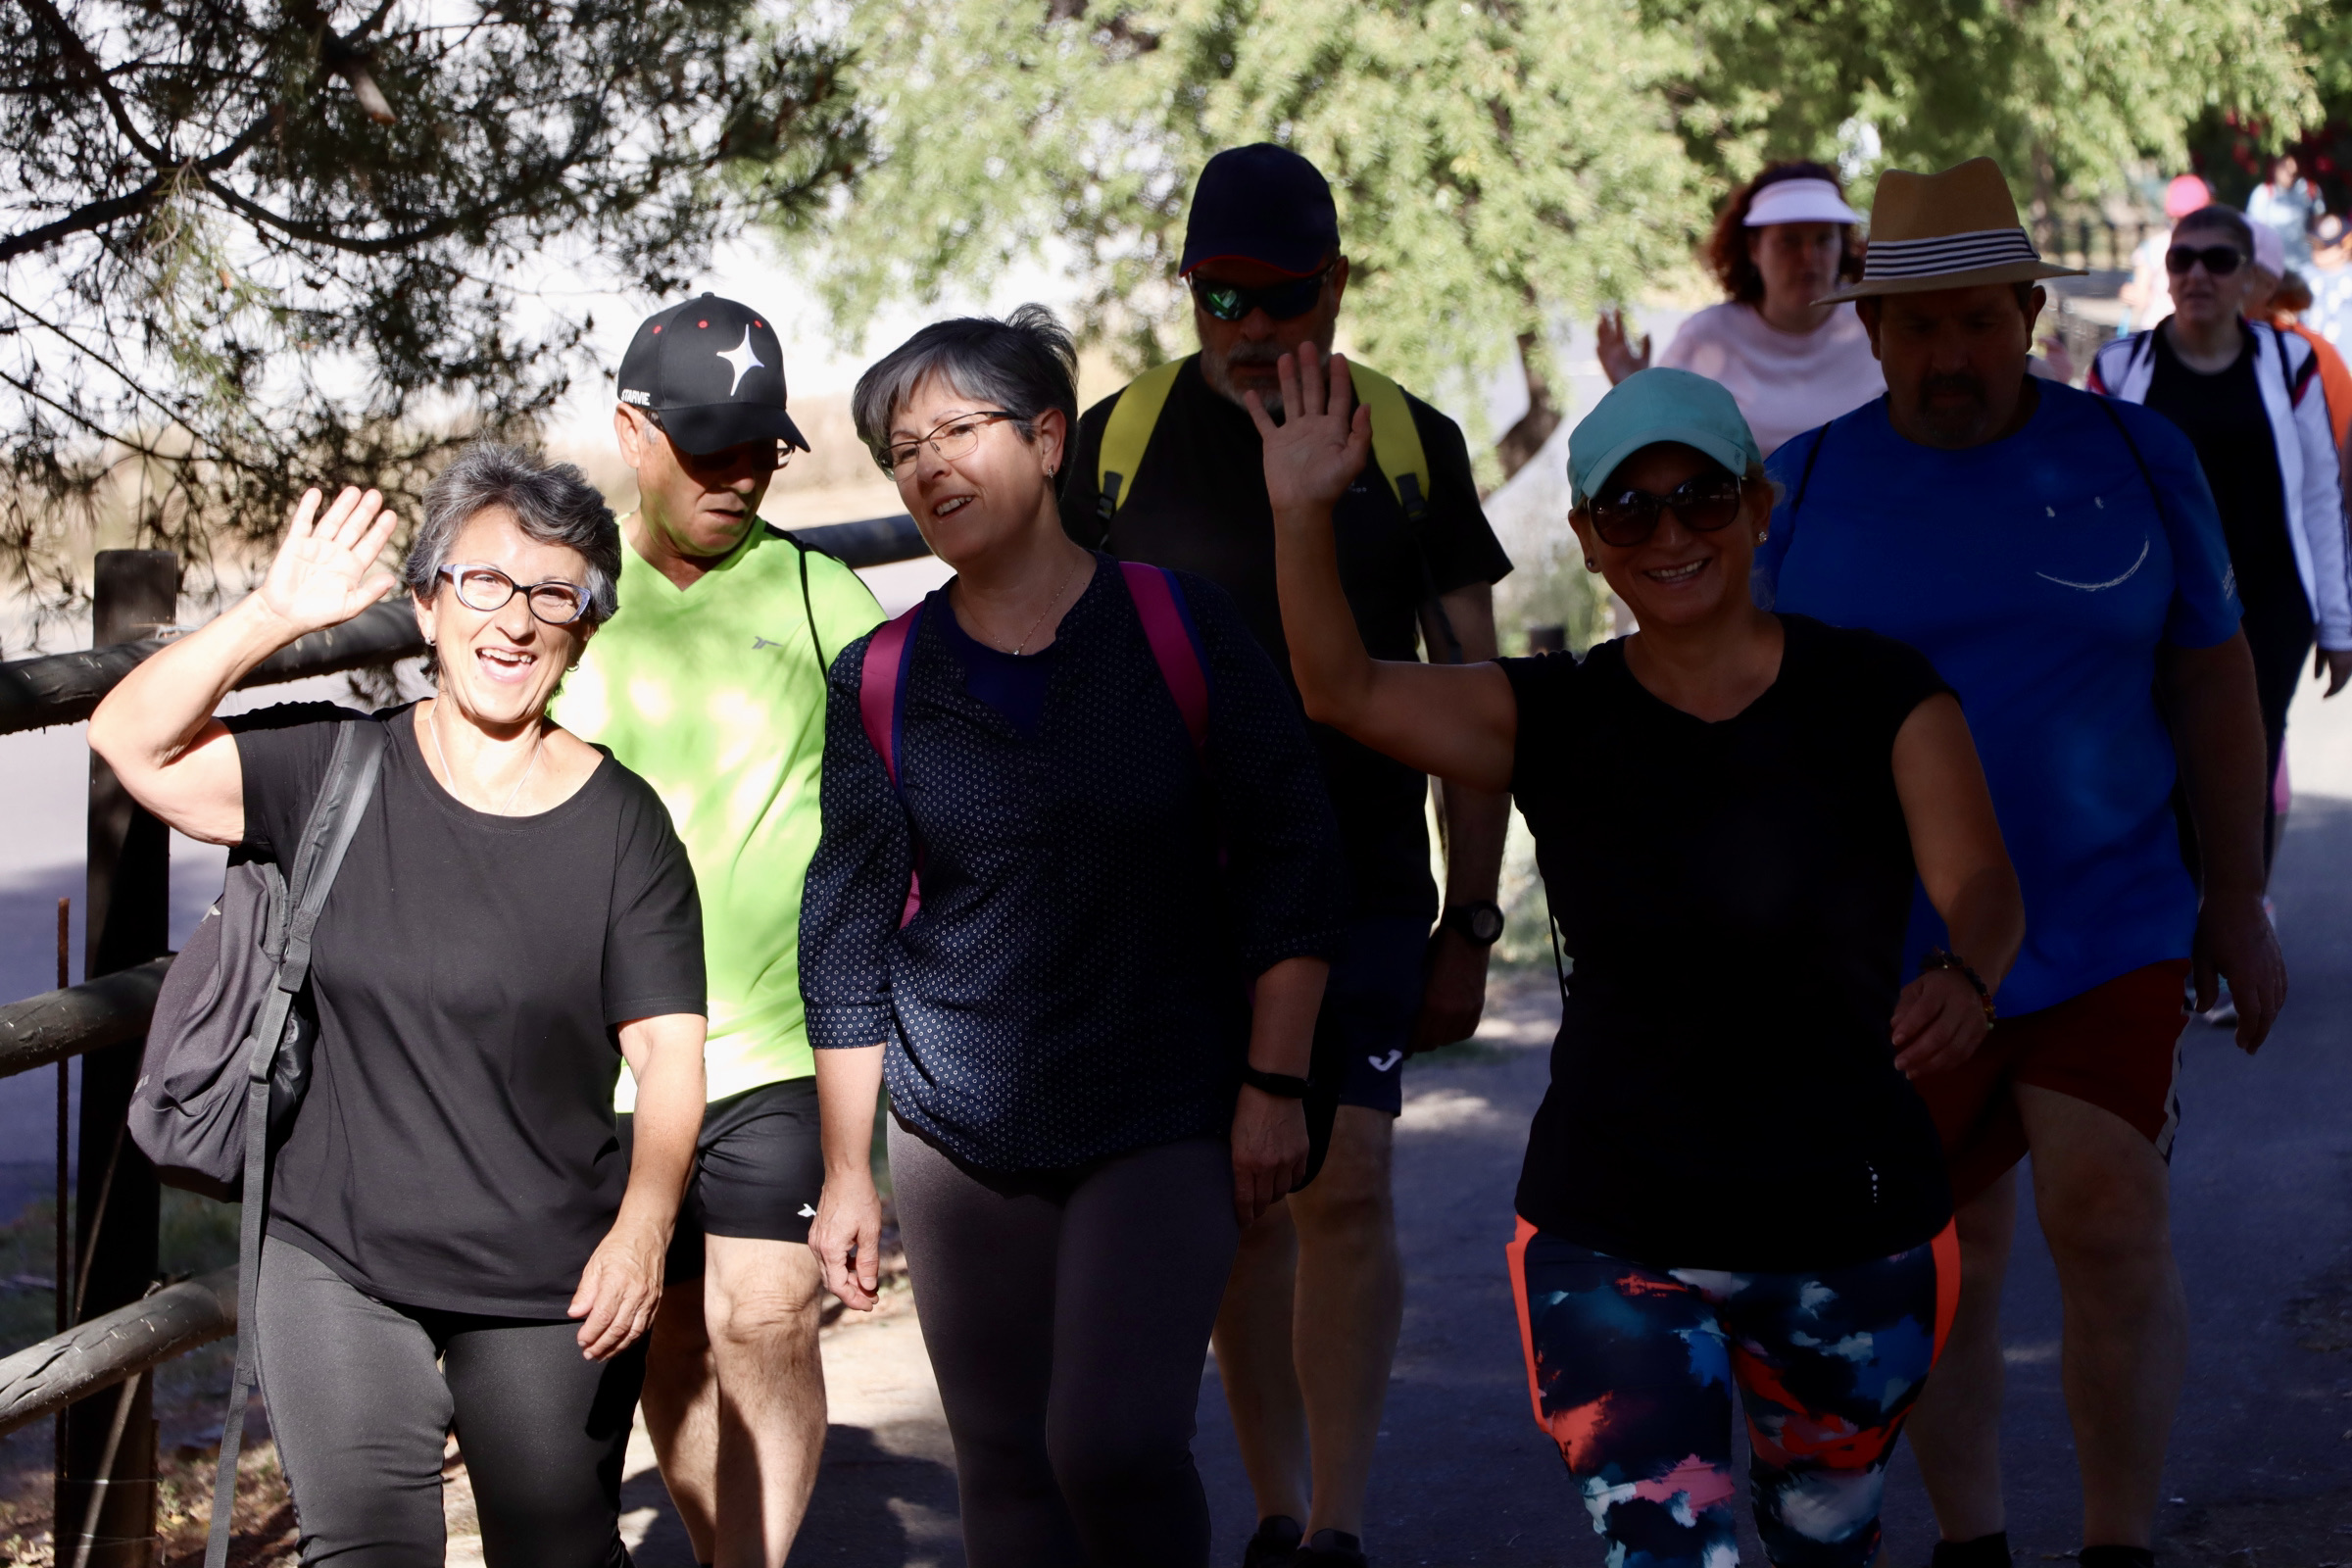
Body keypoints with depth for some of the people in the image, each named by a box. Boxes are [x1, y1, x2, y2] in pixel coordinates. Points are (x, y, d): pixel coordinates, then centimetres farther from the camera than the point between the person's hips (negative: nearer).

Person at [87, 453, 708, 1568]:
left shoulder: (621, 824, -3)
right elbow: (132, 742, -9)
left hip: (549, 1279, 0)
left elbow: (669, 1054, -7)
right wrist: (273, 616, -19)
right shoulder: (338, 768, 0)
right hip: (333, 1258, 1)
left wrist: (643, 1224, -23)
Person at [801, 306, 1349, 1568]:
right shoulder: (881, 681, 3)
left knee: (1114, 1444, -17)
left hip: (1170, 1120, -3)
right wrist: (845, 1171, 7)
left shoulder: (1179, 624, -3)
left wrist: (1274, 1085, -7)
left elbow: (1290, 861, -1)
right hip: (960, 1132, 3)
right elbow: (846, 937, 8)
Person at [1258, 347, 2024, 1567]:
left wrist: (1965, 977, -40)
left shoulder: (1875, 696, -5)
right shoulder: (1555, 721, -1)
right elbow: (1342, 690, -15)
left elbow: (1983, 889, -17)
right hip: (1611, 1244, 0)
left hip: (1850, 1236, 1)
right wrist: (1303, 514, -30)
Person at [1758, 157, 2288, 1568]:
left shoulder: (2136, 459, 2)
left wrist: (2237, 899, 7)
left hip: (2108, 931, 0)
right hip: (1894, 959, 1)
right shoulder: (1801, 487, 0)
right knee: (1948, 1258, 8)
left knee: (2109, 1214, -15)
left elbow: (2212, 681, 8)